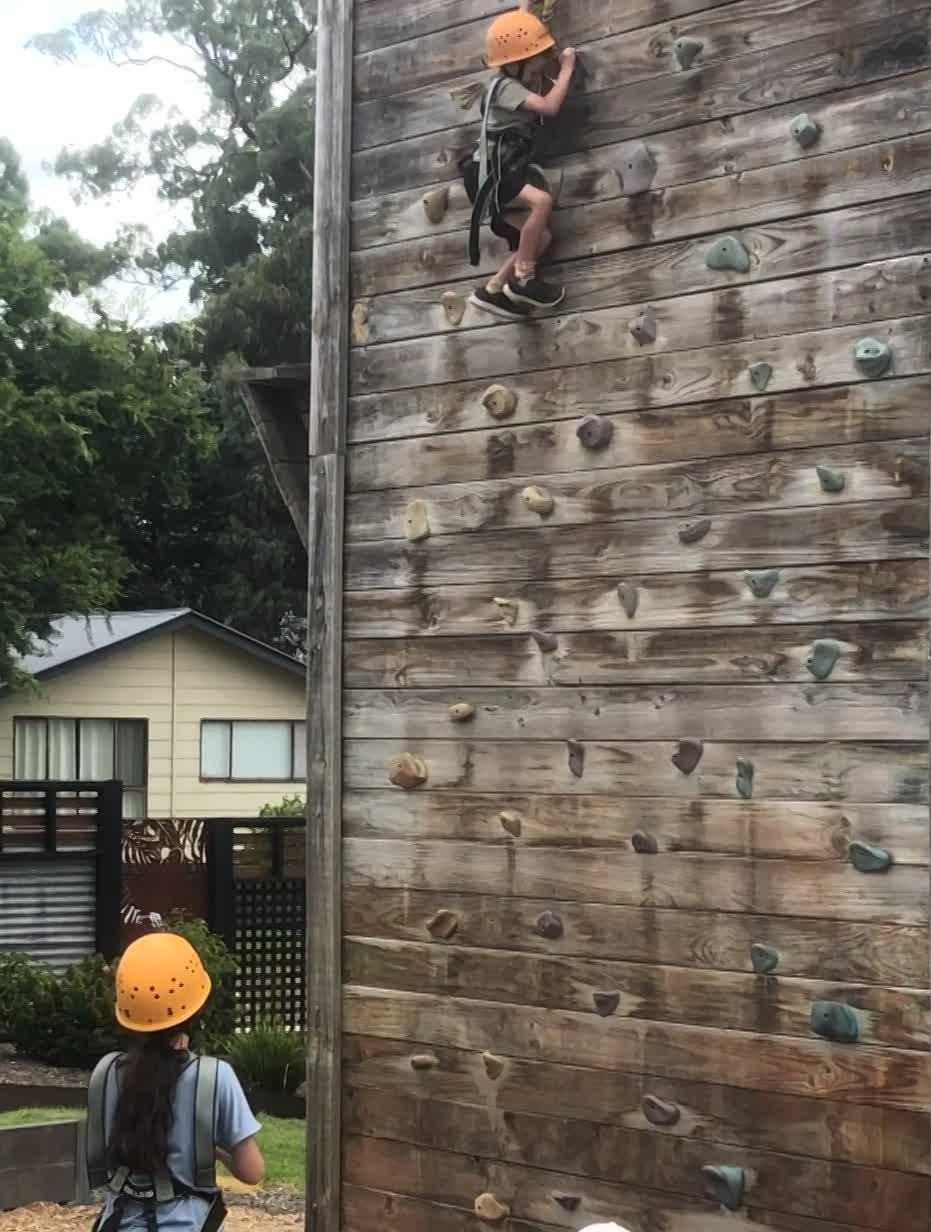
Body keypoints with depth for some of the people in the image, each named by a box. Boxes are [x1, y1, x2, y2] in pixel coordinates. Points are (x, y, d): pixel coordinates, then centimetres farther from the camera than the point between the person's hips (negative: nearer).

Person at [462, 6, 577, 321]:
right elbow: (550, 107, -28)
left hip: (507, 174, 9)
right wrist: (567, 69, -18)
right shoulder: (505, 87, -17)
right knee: (542, 199, -31)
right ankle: (522, 280, -23)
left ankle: (492, 290, 10)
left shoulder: (523, 84, 14)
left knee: (541, 237, 0)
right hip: (490, 175, -9)